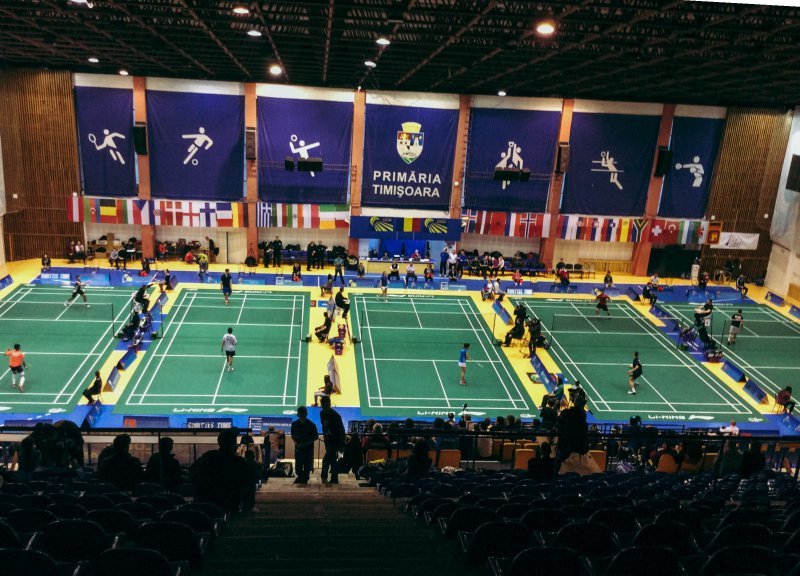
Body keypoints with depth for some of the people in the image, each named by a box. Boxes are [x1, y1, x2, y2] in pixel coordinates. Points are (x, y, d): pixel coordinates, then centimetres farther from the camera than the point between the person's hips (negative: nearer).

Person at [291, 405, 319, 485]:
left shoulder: (311, 425, -12)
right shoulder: (294, 424, -2)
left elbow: (316, 437, -7)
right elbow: (293, 435, 10)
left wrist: (306, 443, -16)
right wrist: (295, 442, -8)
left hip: (308, 448, -2)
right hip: (298, 448, 3)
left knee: (307, 465, 3)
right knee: (298, 464, 7)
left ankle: (305, 479, 20)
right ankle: (300, 477, 29)